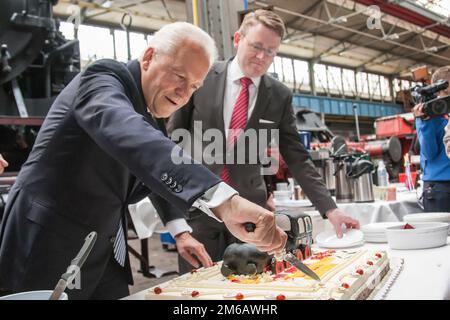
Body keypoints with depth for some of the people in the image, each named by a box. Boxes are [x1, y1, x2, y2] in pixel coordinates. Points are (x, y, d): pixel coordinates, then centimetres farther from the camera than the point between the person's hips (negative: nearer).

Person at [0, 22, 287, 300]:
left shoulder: (152, 113, 7)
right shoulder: (103, 79, -19)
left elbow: (156, 169, 21)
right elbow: (128, 135, -41)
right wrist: (222, 199, -54)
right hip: (49, 249, -7)